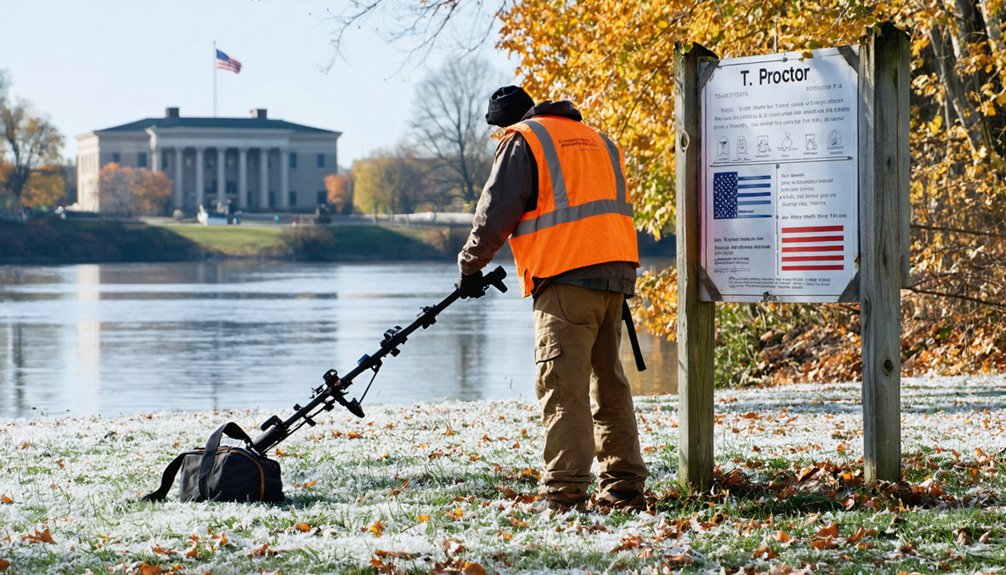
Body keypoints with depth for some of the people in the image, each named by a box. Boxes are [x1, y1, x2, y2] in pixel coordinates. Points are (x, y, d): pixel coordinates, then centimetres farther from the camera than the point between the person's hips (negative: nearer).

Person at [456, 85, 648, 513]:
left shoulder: (522, 142, 3)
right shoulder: (598, 140, 26)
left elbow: (496, 212, -1)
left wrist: (470, 265, 13)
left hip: (566, 276, -7)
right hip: (617, 273, 7)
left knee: (562, 384, -8)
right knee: (609, 381, 12)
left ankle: (564, 491, -13)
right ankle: (624, 487, 12)